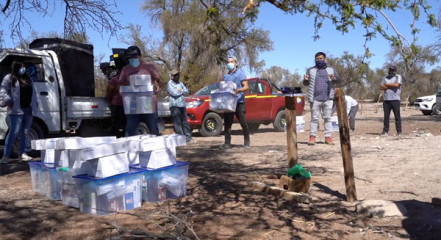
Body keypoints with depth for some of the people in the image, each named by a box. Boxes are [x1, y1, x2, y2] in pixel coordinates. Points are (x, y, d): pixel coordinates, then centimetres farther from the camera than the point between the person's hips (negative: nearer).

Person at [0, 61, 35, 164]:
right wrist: (9, 101, -14)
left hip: (28, 110, 6)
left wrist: (32, 103, 10)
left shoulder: (27, 78, 18)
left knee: (24, 132, 10)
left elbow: (31, 93, 21)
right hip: (16, 110, -6)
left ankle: (22, 154, 18)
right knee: (13, 133, -8)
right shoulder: (9, 78, -1)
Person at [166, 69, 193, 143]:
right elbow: (174, 93, -14)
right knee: (177, 122, -6)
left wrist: (180, 91, -7)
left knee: (185, 121, 8)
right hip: (174, 105, -6)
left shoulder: (180, 83, 20)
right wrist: (182, 92, 1)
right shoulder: (169, 84, -1)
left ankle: (188, 136, 12)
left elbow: (186, 91, 11)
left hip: (182, 105, 6)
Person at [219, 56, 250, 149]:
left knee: (243, 123, 1)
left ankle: (246, 141, 18)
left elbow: (246, 87, -7)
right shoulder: (226, 76, 19)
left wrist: (238, 90, -25)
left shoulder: (240, 73, 3)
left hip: (239, 102, -5)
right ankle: (227, 143, 2)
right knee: (227, 123, 0)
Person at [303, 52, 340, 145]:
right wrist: (305, 80, -11)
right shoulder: (310, 70, 14)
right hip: (315, 99, -1)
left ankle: (328, 137, 6)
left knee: (328, 118, 2)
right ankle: (312, 137, 3)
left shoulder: (331, 69, 15)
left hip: (328, 98, 1)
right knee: (314, 118, 1)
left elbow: (338, 79, 9)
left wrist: (334, 78, -15)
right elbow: (305, 83, 13)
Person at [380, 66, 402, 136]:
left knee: (397, 115, -2)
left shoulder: (398, 77, 4)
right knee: (386, 116, 4)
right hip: (386, 99, 4)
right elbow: (382, 87, 3)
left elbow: (396, 85, -14)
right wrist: (391, 86, -6)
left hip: (395, 99, -4)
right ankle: (385, 131, 8)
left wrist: (387, 84, -3)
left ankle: (399, 131, 2)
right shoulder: (385, 78, 15)